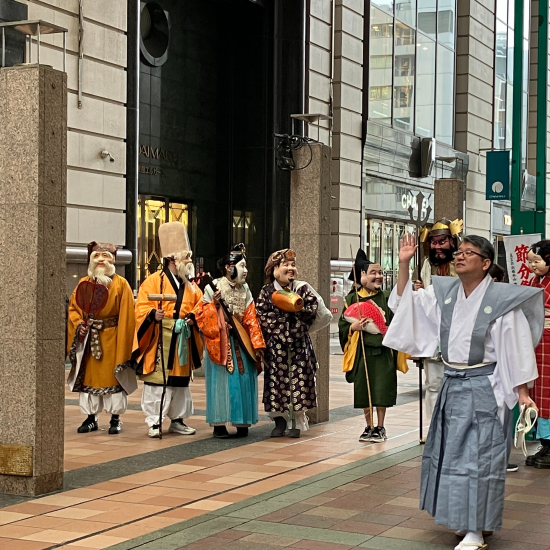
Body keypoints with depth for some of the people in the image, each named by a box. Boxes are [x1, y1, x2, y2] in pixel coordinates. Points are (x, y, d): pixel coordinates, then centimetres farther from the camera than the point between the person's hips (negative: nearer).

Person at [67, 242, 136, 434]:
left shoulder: (121, 284, -3)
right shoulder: (83, 283, 7)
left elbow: (126, 315, -6)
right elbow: (73, 308, 8)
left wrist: (123, 341, -12)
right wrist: (79, 324, -11)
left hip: (112, 338, -3)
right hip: (88, 339, 3)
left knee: (113, 376, 1)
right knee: (88, 377, 6)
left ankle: (115, 418, 10)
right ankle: (91, 418, 16)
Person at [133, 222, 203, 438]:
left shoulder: (191, 285, 13)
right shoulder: (153, 281, -5)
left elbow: (199, 307, 15)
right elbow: (142, 308, -10)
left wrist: (194, 317, -5)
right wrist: (153, 314, -29)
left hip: (183, 341, 6)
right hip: (160, 341, -6)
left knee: (180, 382, 11)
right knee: (157, 381, -5)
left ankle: (177, 420, 22)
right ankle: (154, 422, 2)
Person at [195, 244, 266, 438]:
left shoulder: (245, 290, 8)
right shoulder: (213, 288, -6)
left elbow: (252, 319, 4)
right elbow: (200, 315, -6)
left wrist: (257, 344, -2)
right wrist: (214, 304, -22)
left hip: (242, 343, 4)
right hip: (220, 344, -4)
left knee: (243, 380, 2)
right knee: (222, 380, -2)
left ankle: (242, 422, 10)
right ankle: (219, 423, 4)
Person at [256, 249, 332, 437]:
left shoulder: (303, 289, 4)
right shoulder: (266, 292, 1)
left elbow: (314, 309, -6)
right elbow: (262, 316, -8)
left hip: (299, 342, 1)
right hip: (276, 344, 0)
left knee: (299, 378, 0)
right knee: (277, 378, 0)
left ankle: (298, 422, 10)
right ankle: (280, 420, 13)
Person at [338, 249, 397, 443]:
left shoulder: (386, 298, 2)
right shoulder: (352, 299, 3)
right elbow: (343, 325, 3)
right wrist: (354, 327, -15)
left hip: (382, 350, -1)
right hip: (361, 350, 1)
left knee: (381, 390, 0)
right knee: (363, 389, 6)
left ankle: (380, 427, 14)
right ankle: (369, 427, 19)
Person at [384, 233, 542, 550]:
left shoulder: (501, 300, -11)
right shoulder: (444, 292, 4)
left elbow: (516, 347, -9)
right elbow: (406, 303, 8)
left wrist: (522, 392, -10)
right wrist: (404, 264, -4)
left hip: (482, 386, -6)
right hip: (452, 384, 6)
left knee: (478, 454, -3)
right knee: (451, 450, 13)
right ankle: (463, 517, 28)